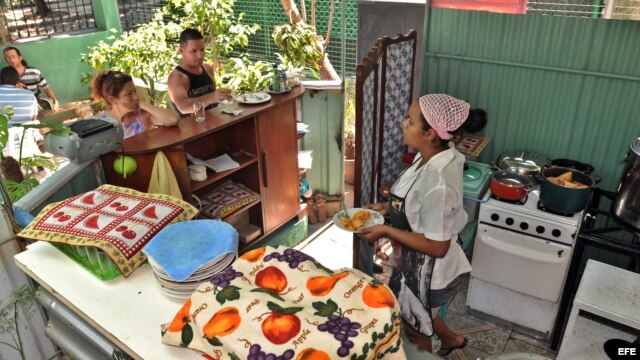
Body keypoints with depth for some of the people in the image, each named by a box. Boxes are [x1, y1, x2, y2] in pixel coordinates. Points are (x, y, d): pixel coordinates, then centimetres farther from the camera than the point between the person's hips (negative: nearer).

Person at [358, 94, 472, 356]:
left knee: (415, 328, 20)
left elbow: (437, 246, -29)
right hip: (415, 261, 9)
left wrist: (387, 231, -24)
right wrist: (389, 207, 0)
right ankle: (451, 339, 59)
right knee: (417, 315, 33)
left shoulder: (437, 182, -35)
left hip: (425, 269, -9)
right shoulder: (435, 156, -6)